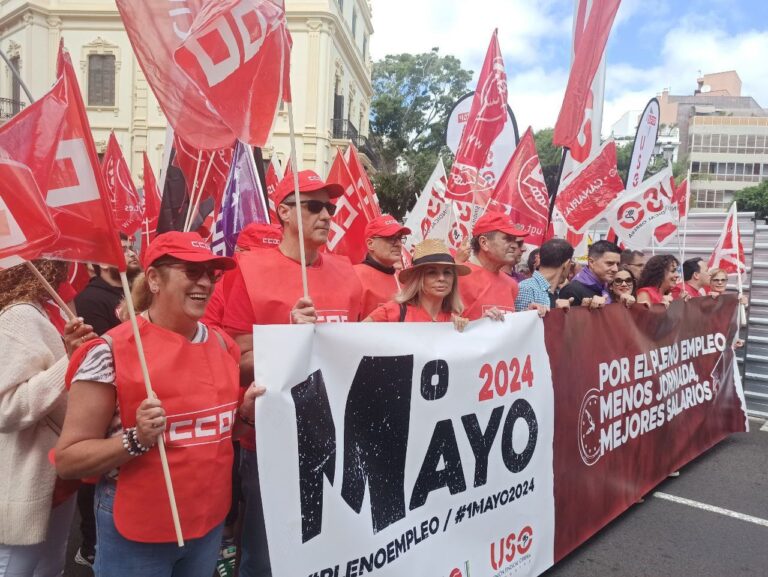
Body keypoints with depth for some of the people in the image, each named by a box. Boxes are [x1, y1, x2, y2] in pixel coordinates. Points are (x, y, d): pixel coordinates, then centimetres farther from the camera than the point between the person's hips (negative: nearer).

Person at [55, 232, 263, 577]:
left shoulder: (222, 344, -1)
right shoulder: (111, 351, -17)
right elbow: (67, 460, -12)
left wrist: (246, 415, -6)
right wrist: (137, 439, -27)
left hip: (210, 520, 5)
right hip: (136, 530, -5)